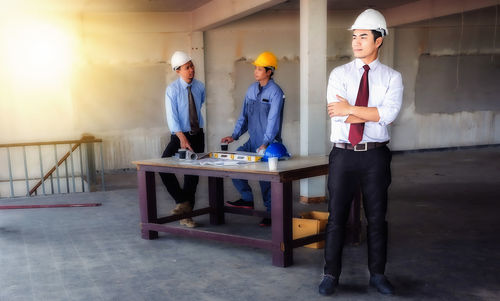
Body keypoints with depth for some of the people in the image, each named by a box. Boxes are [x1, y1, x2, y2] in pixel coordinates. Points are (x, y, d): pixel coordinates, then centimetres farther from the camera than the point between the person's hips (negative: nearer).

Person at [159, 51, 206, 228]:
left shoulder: (200, 87, 0)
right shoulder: (172, 90, -13)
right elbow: (171, 116, -23)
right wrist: (182, 138, -36)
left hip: (197, 135, 3)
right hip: (179, 135, -3)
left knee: (193, 174, 5)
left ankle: (186, 215, 15)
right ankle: (182, 202, -7)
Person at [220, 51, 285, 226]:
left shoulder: (275, 92, -12)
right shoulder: (252, 89, 10)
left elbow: (273, 120, -19)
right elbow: (244, 115, 15)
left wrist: (265, 144, -26)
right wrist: (234, 135, 5)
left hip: (269, 145, -7)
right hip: (253, 142, 7)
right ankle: (247, 199, 15)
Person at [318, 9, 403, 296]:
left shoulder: (392, 77, 3)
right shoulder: (339, 74, 3)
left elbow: (389, 114, -15)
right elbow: (337, 115, -12)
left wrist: (352, 109, -15)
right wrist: (375, 115, -12)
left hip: (376, 156, 0)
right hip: (343, 154, 0)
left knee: (377, 217, 11)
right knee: (337, 217, 6)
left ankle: (378, 274, 28)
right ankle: (331, 275, 19)